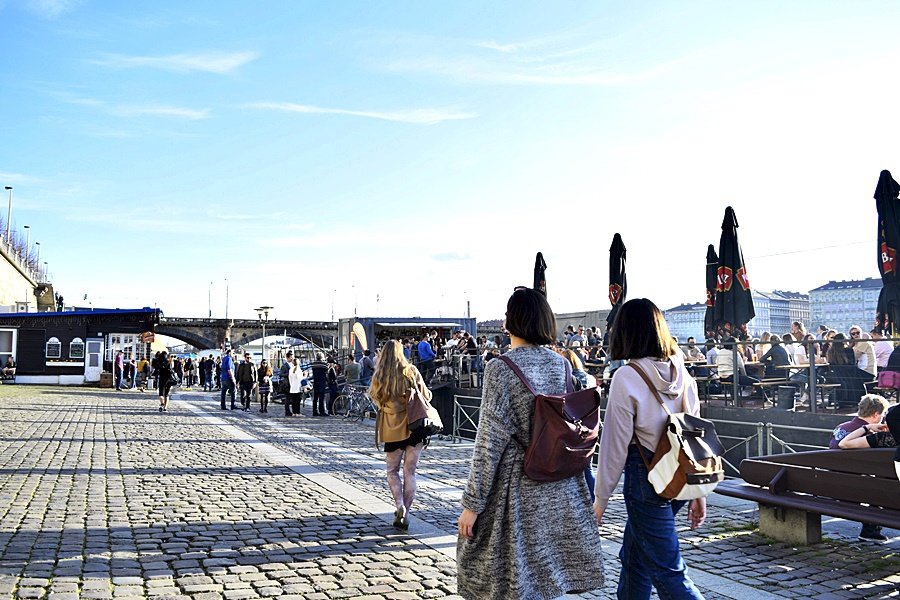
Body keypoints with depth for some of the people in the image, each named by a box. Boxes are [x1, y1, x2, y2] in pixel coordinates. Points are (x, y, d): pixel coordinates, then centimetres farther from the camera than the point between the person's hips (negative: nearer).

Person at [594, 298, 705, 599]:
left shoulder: (626, 377, -15)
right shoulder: (682, 374, 4)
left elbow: (615, 445, -12)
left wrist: (601, 498, -2)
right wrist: (698, 493, 17)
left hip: (646, 480, -7)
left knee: (668, 574, 1)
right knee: (633, 557, 23)